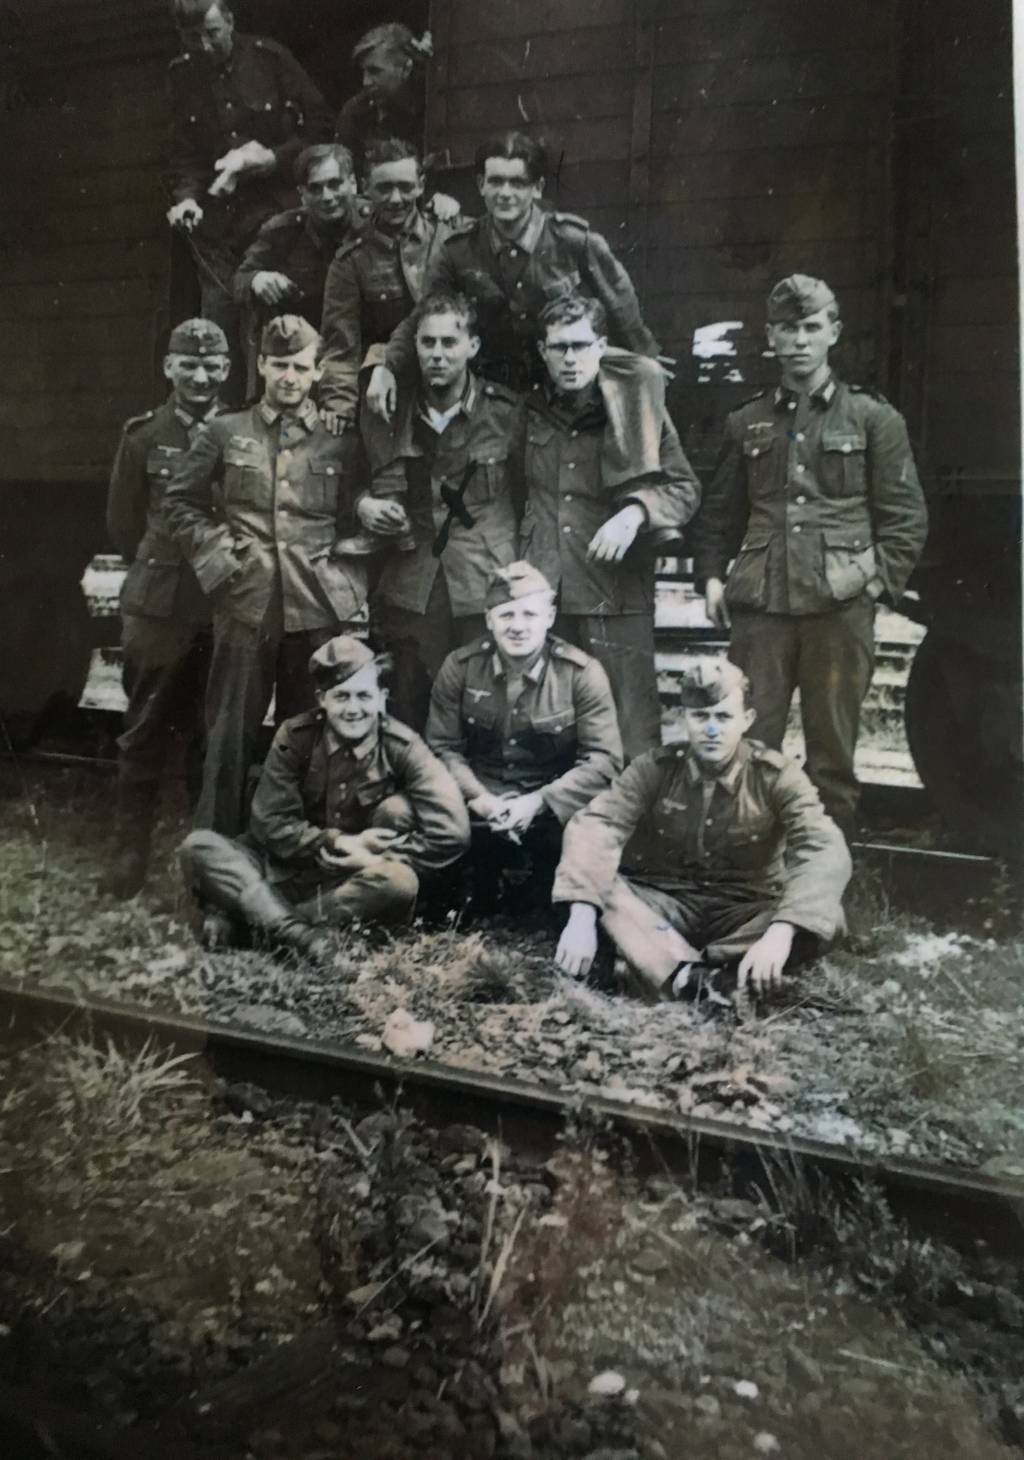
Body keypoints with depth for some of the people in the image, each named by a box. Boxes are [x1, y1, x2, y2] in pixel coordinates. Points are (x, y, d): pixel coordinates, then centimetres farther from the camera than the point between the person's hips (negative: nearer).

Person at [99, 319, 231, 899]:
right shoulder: (144, 435, 3)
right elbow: (124, 521, 11)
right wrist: (158, 571, 14)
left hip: (228, 605, 0)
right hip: (158, 606, 0)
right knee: (147, 729, 5)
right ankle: (133, 846, 17)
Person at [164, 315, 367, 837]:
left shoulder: (341, 442, 8)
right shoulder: (224, 432, 8)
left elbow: (357, 522, 12)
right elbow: (181, 502, 12)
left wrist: (352, 587, 2)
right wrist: (218, 557, 1)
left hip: (320, 609, 0)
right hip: (244, 605, 0)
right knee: (231, 736, 5)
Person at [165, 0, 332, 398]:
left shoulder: (270, 57, -2)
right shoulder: (182, 75, 7)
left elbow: (321, 126, 0)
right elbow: (184, 152, 8)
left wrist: (273, 157, -11)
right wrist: (185, 197, -10)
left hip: (277, 214, -2)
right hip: (219, 222, 3)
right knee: (218, 329, 0)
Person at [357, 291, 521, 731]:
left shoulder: (507, 412, 1)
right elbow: (357, 480, 21)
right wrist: (363, 504, -2)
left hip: (487, 595, -2)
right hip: (409, 593, 3)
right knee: (407, 734, 6)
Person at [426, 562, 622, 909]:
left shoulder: (582, 673, -9)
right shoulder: (460, 667, -3)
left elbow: (604, 759, -13)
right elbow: (442, 746, -3)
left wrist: (538, 803, -24)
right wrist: (477, 797, -22)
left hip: (554, 802, -1)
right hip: (482, 799, 1)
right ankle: (479, 904, 6)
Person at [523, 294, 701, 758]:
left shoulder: (636, 406, -2)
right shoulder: (532, 407, 10)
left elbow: (685, 488, 1)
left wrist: (636, 511, -16)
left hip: (617, 591, -4)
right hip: (543, 592, 4)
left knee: (631, 733, -2)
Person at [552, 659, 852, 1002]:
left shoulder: (777, 776, -10)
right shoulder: (656, 768, -7)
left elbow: (826, 852, -24)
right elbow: (593, 826, -20)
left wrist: (780, 932, -41)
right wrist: (582, 916, -38)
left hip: (745, 912, -1)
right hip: (665, 906, 1)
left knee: (823, 916, -30)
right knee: (591, 880, -26)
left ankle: (676, 975, -33)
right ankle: (692, 981, -39)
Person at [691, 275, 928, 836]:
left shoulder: (874, 418, 8)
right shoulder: (747, 423, 15)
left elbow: (907, 517, 5)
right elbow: (719, 512, 18)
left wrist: (878, 578, -5)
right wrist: (711, 575, 4)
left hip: (841, 606, -2)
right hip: (759, 605, 2)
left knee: (832, 749, 5)